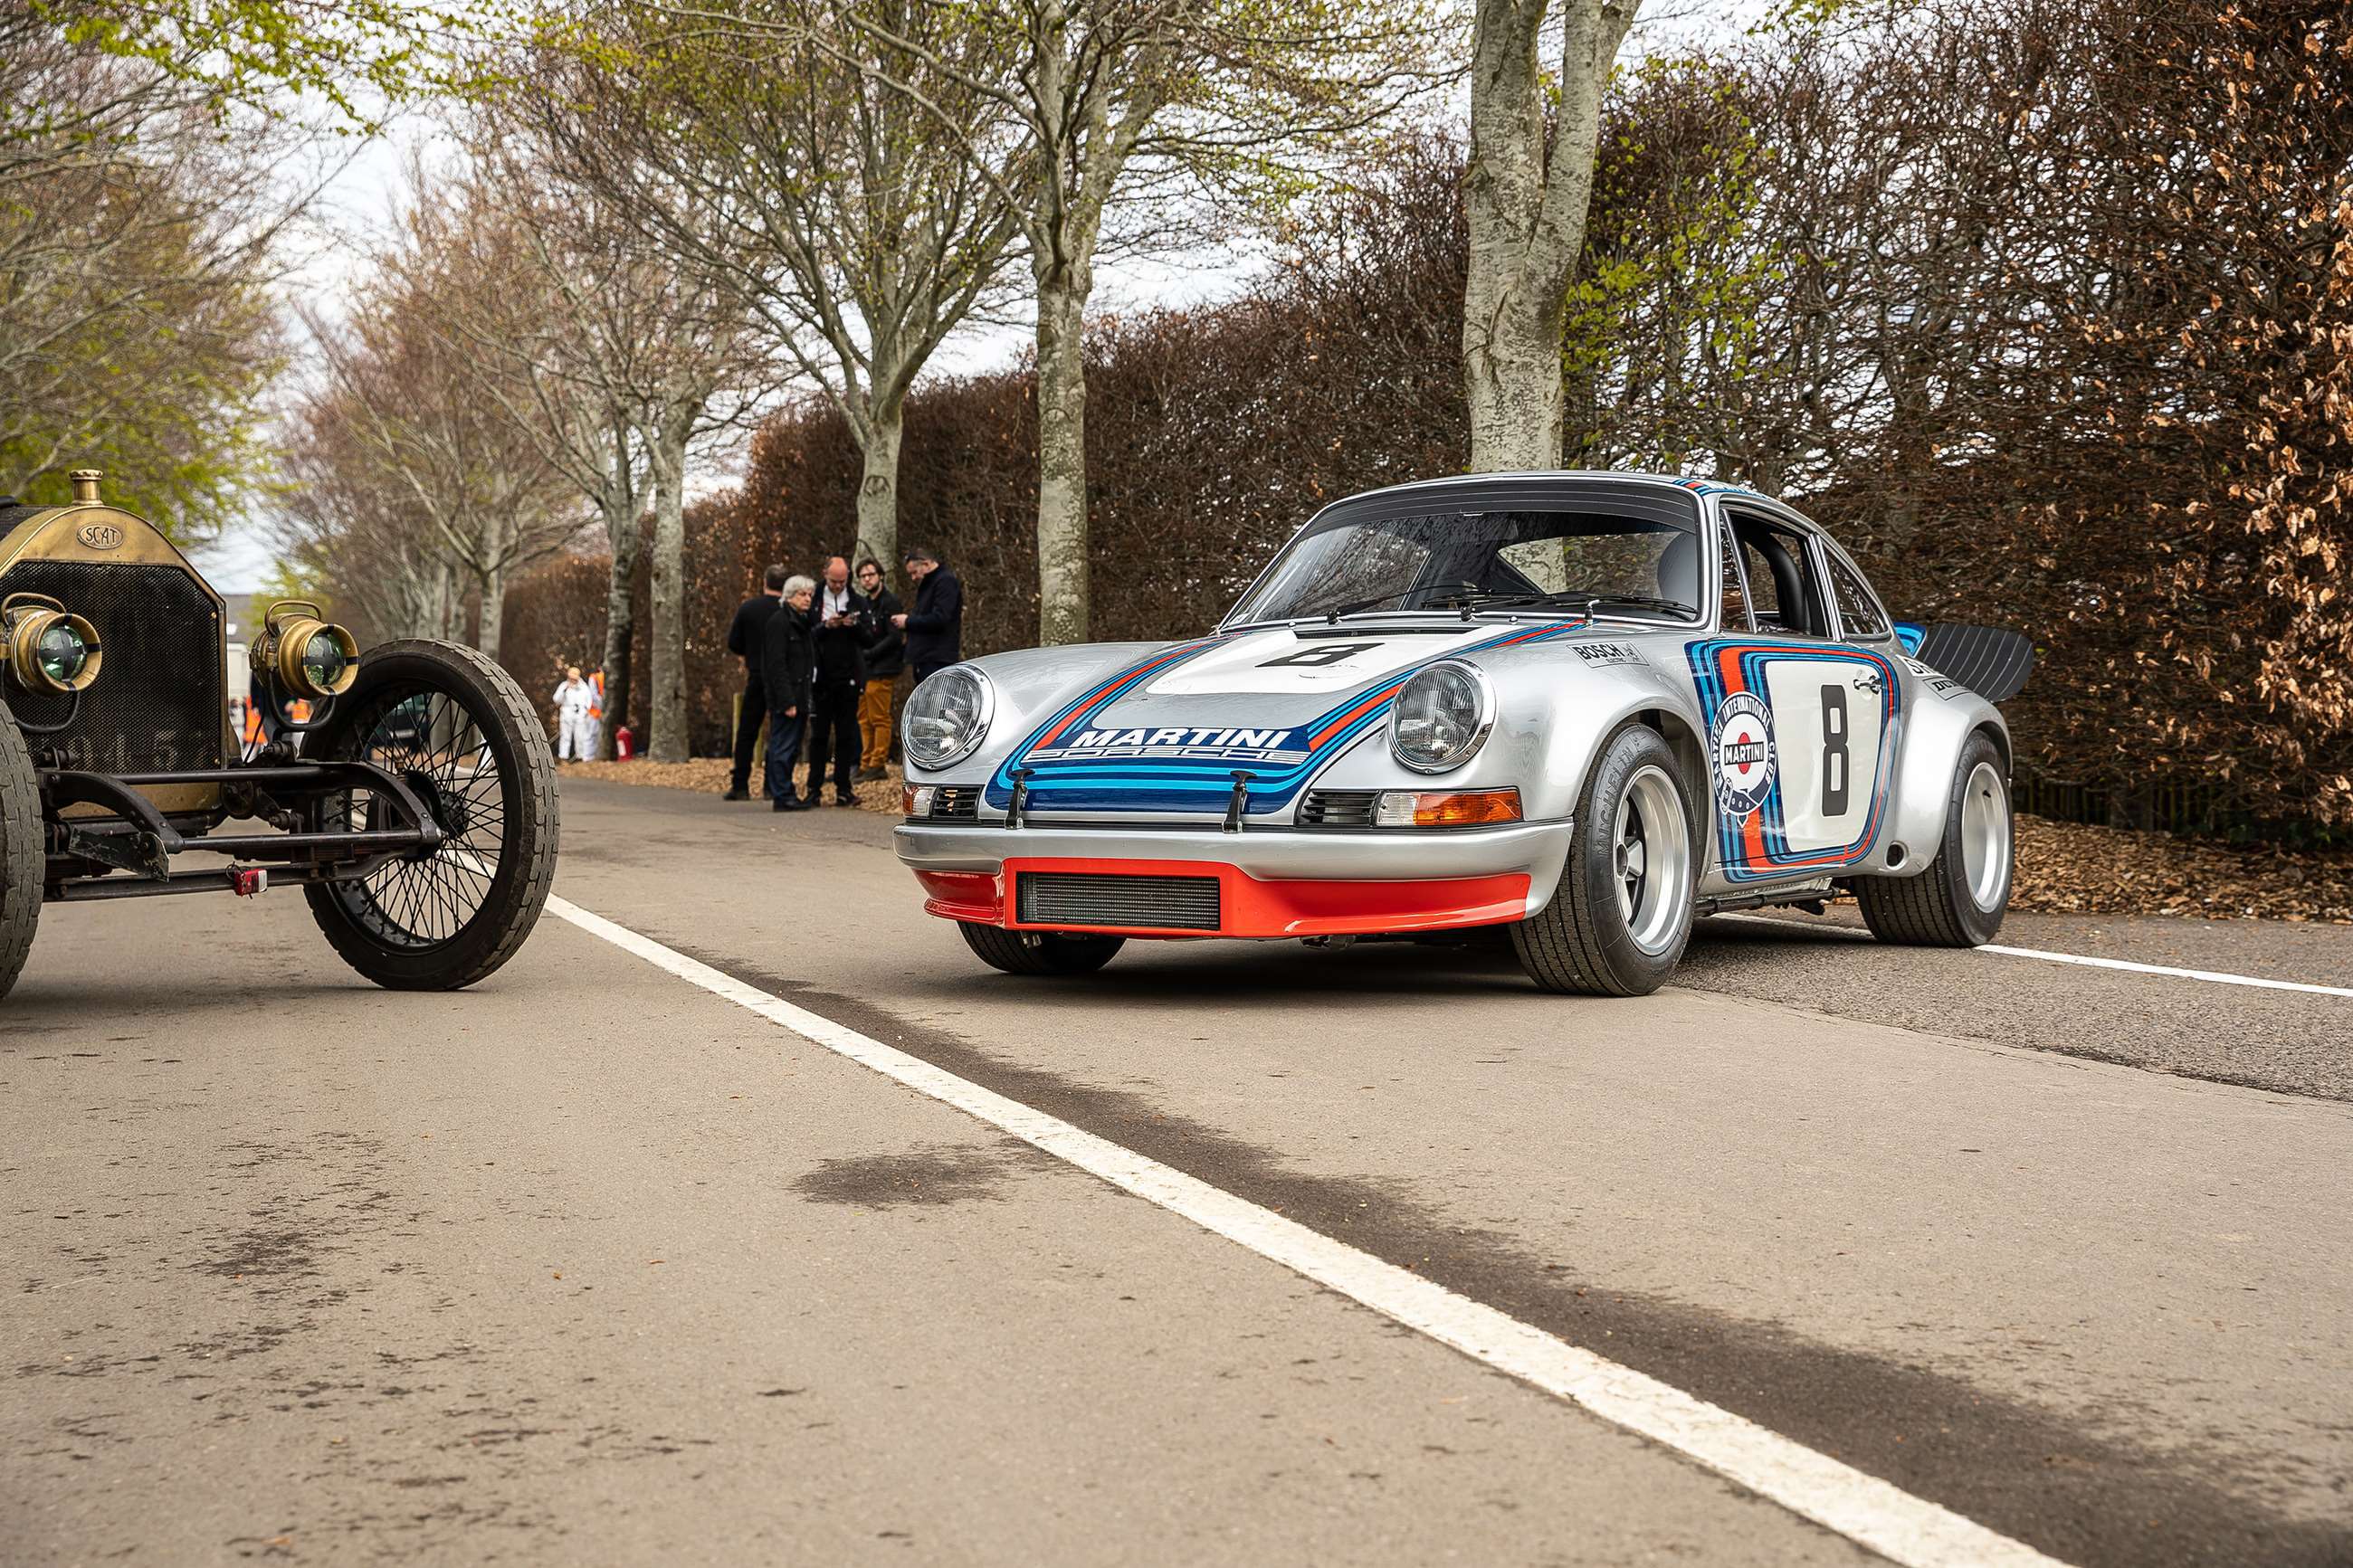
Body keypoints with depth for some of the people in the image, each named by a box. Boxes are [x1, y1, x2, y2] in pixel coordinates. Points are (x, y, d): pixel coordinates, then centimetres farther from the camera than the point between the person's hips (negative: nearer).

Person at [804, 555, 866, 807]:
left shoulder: (856, 601, 8)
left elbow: (866, 639, 6)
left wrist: (854, 625, -14)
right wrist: (826, 627, -20)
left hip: (848, 678, 2)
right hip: (822, 678, -2)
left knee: (846, 735, 4)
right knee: (819, 735, 2)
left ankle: (844, 788, 8)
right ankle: (814, 788, 5)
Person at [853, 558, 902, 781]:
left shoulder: (890, 602, -8)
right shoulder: (864, 604, 18)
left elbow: (894, 637, -14)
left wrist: (869, 654, -14)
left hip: (881, 671, -8)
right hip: (865, 670, 8)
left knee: (879, 719, -5)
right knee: (864, 720, 8)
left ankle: (877, 764, -1)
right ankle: (865, 764, 13)